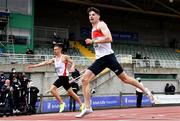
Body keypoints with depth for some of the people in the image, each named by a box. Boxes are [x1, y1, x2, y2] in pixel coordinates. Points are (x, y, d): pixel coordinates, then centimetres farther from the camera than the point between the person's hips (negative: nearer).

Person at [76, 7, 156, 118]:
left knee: (124, 78, 0)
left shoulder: (101, 24, -4)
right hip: (99, 59, 8)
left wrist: (93, 41, -17)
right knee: (84, 80, -7)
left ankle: (146, 91, 18)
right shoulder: (93, 29, 22)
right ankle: (87, 108, -8)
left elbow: (109, 38, -20)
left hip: (108, 56, -8)